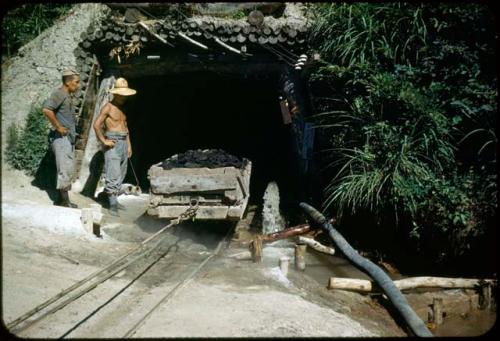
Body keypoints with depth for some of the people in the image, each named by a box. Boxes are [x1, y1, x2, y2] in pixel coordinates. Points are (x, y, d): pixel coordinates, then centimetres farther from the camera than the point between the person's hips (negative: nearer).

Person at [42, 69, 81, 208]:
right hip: (61, 137, -10)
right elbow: (46, 109, -29)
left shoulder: (70, 96, 16)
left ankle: (62, 200, 19)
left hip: (69, 137, 10)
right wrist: (58, 127, -21)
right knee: (65, 170, -8)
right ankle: (64, 201, -4)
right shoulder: (60, 94, -13)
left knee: (69, 170, 12)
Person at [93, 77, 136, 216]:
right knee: (113, 175, -12)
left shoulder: (123, 108, 16)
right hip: (113, 143, -8)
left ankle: (114, 200, 20)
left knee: (121, 175, 11)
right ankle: (113, 205, -11)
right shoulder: (108, 107, -8)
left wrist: (129, 145, 17)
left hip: (123, 143, 8)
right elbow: (96, 125, -15)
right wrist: (104, 141, -14)